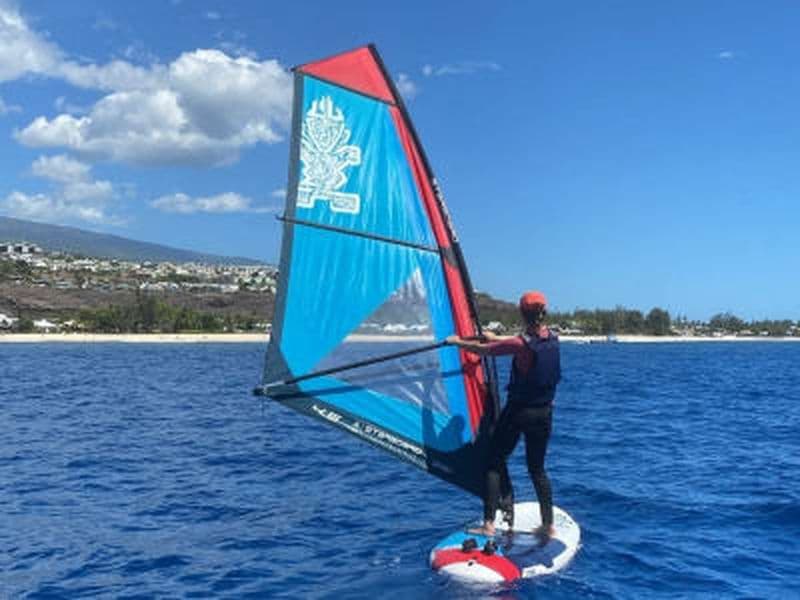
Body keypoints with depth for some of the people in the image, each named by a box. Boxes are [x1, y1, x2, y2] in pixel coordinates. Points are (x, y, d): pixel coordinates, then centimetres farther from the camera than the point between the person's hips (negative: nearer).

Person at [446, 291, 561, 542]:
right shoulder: (553, 339, 0)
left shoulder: (520, 344, -19)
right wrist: (495, 337, 33)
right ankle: (548, 526, 16)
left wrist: (458, 342, 12)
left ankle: (489, 524, 2)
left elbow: (483, 350, -6)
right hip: (543, 413, 6)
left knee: (494, 463, 5)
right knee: (537, 468, 16)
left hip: (517, 412, -6)